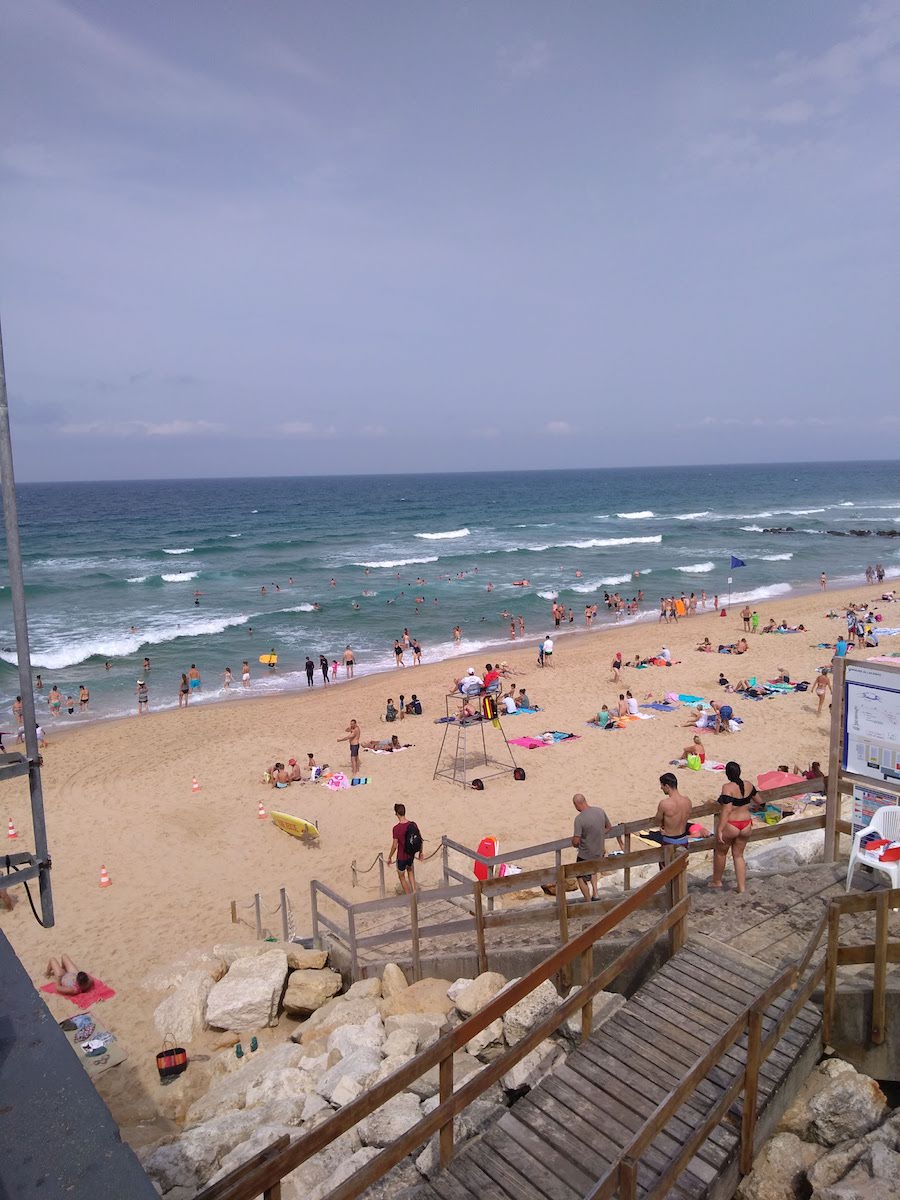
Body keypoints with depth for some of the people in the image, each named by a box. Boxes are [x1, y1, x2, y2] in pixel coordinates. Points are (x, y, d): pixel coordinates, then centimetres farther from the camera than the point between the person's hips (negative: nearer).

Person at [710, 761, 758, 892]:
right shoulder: (748, 785, 0)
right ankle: (742, 886, 17)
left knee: (720, 852, 17)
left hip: (730, 826, -5)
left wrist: (719, 830, -21)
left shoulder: (727, 787, -20)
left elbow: (726, 810, -23)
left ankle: (716, 881, 32)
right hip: (746, 825, 5)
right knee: (738, 855, 18)